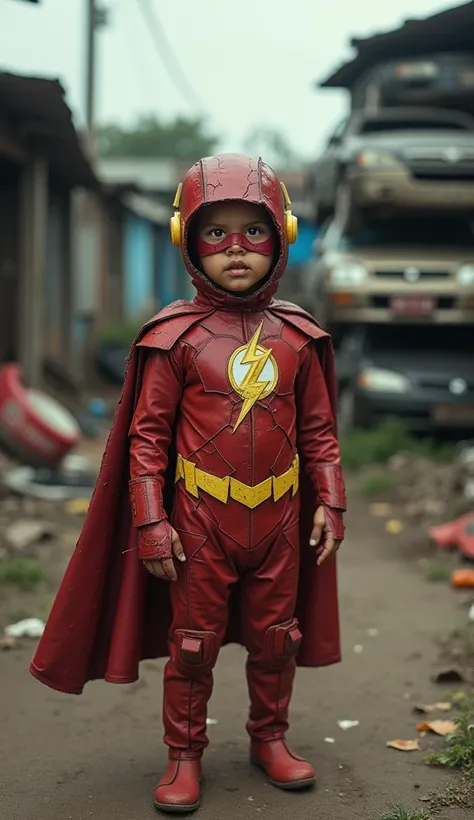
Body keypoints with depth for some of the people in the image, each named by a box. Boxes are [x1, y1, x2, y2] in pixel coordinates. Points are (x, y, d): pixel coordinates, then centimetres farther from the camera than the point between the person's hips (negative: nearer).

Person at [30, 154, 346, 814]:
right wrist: (151, 521, -9)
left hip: (280, 519, 3)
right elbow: (147, 434, -6)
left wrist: (330, 502, 5)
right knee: (193, 642, 9)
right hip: (201, 519, -3)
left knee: (277, 637, 16)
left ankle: (270, 737, 36)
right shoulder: (176, 337, -9)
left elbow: (320, 430, 8)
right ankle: (184, 754, 25)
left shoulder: (297, 337, 1)